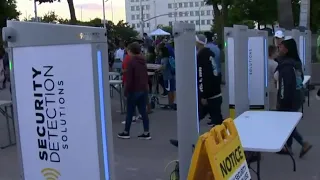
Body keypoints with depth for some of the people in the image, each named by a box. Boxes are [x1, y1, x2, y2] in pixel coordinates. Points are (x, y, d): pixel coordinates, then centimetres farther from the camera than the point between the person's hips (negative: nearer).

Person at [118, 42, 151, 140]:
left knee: (130, 112, 4)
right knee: (143, 111, 7)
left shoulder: (131, 62, -14)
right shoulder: (143, 62, 10)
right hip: (144, 90, 7)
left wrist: (126, 91, -8)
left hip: (134, 91, -7)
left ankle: (126, 132, 14)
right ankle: (146, 133, 7)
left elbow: (129, 79, -16)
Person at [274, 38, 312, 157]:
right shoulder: (296, 62, 8)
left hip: (289, 99, -9)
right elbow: (300, 79, 17)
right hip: (297, 96, 9)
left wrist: (283, 101, -20)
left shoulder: (286, 65, -22)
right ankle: (288, 147, 22)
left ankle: (304, 144, 5)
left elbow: (287, 85, -24)